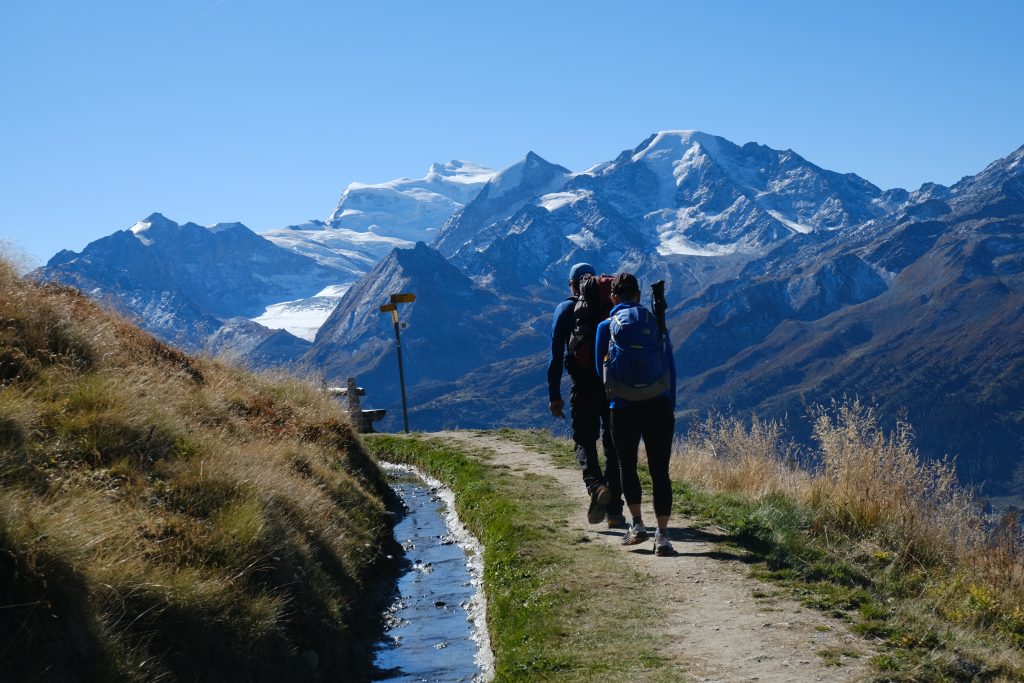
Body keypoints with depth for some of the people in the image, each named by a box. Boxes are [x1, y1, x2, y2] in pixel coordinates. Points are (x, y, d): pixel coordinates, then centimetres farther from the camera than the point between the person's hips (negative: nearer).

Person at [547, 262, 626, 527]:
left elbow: (557, 355, -2)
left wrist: (554, 395, 0)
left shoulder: (565, 310, 3)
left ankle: (596, 486, -21)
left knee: (584, 441, 9)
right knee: (613, 445, 8)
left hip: (583, 386, -2)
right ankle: (615, 511, 5)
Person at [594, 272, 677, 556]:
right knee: (659, 471, 1)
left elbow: (600, 367, 9)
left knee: (627, 467, 18)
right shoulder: (657, 324, 8)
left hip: (624, 409, -1)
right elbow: (671, 368, 9)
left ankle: (637, 525, 12)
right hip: (660, 407, 1)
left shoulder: (606, 327, 3)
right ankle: (662, 535, -4)